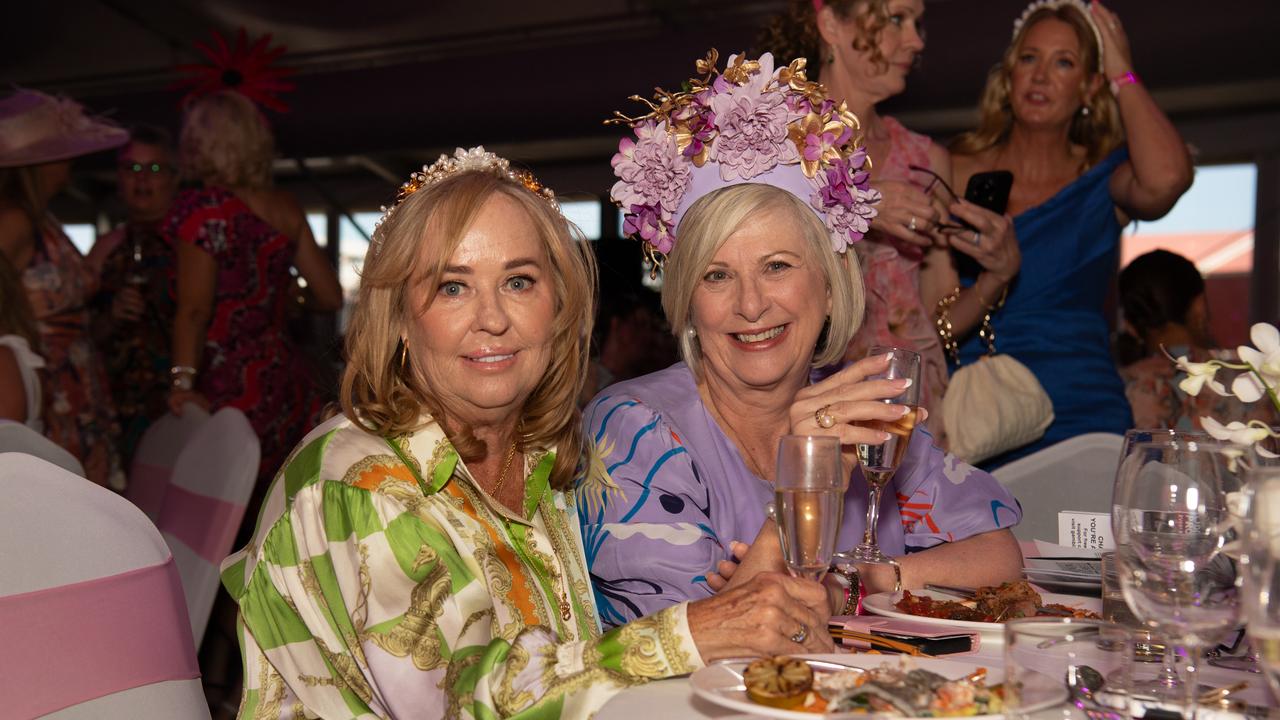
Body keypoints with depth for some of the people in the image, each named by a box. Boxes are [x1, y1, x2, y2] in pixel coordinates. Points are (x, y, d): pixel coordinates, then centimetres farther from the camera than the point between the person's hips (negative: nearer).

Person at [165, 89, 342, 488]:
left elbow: (193, 309, -18)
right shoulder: (286, 209, 7)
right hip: (286, 380, 6)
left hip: (229, 393, -6)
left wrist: (183, 382, -23)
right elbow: (330, 296, 11)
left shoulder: (203, 209, -9)